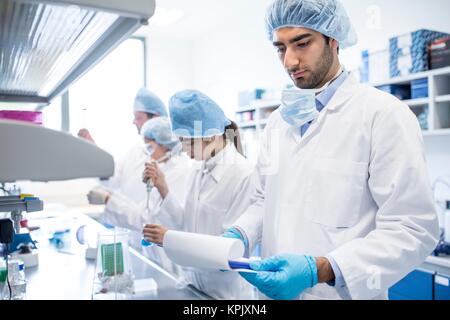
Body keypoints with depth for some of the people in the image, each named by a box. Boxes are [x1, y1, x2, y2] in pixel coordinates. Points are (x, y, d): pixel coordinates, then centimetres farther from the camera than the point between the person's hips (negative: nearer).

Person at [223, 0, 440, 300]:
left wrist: (321, 269, -27)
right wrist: (239, 235, -6)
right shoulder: (278, 121, 6)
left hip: (341, 292, -6)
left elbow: (412, 229, -17)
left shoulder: (384, 113, -13)